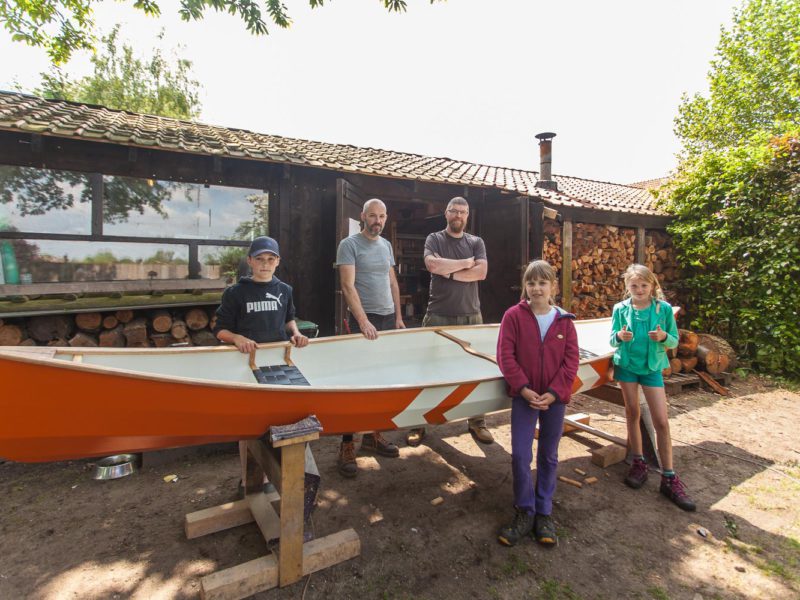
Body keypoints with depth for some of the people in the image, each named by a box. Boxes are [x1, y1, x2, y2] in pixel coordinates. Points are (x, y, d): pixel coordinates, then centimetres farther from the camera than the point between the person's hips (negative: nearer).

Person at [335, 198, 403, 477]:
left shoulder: (386, 245, 16)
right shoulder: (349, 245, -4)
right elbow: (348, 286, -13)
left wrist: (398, 316, 13)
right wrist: (363, 321, -20)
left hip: (388, 318, 6)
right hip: (363, 320, -6)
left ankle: (372, 434, 22)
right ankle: (347, 444, 4)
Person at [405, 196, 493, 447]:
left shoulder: (476, 242, 11)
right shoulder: (434, 239, 6)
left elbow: (481, 272, -6)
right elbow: (432, 264, -16)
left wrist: (448, 271, -9)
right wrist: (466, 262, -7)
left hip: (470, 316, 2)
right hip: (437, 317, -2)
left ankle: (477, 422, 22)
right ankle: (418, 424, 15)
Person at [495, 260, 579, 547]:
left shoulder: (564, 321, -1)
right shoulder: (514, 316, -6)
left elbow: (571, 361, -2)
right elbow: (505, 356, -8)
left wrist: (553, 393, -12)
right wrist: (524, 388, -15)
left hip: (555, 397, 2)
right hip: (524, 396, -2)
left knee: (549, 456, 14)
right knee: (520, 455, -3)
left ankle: (544, 513, 31)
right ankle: (525, 512, 18)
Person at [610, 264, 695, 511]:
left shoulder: (664, 308, -6)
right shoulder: (621, 309, -5)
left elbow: (674, 341, 0)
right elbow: (613, 341, 0)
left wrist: (663, 337, -22)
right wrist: (620, 336, -22)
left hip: (652, 367, -1)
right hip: (626, 365, 1)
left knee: (661, 421, -2)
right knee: (632, 414, 10)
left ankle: (669, 478, 10)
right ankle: (639, 464, 26)